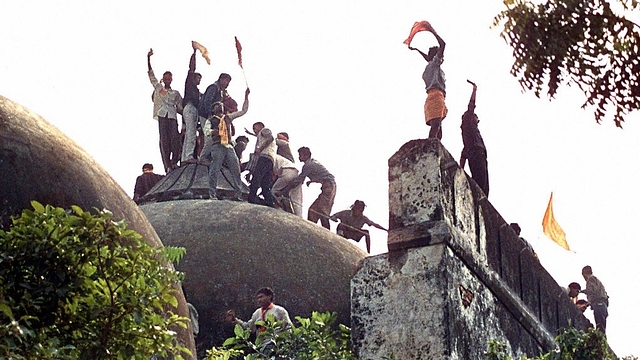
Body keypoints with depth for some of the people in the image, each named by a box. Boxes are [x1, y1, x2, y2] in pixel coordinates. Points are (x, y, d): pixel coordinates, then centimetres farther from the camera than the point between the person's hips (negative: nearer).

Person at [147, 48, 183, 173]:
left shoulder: (175, 93, 22)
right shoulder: (158, 88, 19)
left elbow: (180, 108, 19)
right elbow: (151, 74, 14)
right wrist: (148, 58, 7)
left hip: (172, 116, 1)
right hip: (162, 116, -1)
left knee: (175, 137, -18)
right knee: (164, 139, -9)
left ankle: (174, 161, -14)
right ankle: (167, 165, -14)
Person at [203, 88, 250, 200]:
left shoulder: (228, 117, 25)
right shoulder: (210, 120, 15)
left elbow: (244, 111, 27)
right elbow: (206, 131, 0)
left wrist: (246, 97, 22)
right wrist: (214, 131, -20)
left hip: (229, 146, 4)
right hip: (217, 146, -4)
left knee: (236, 170, -6)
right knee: (214, 170, -12)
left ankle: (238, 195, -7)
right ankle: (212, 194, -12)